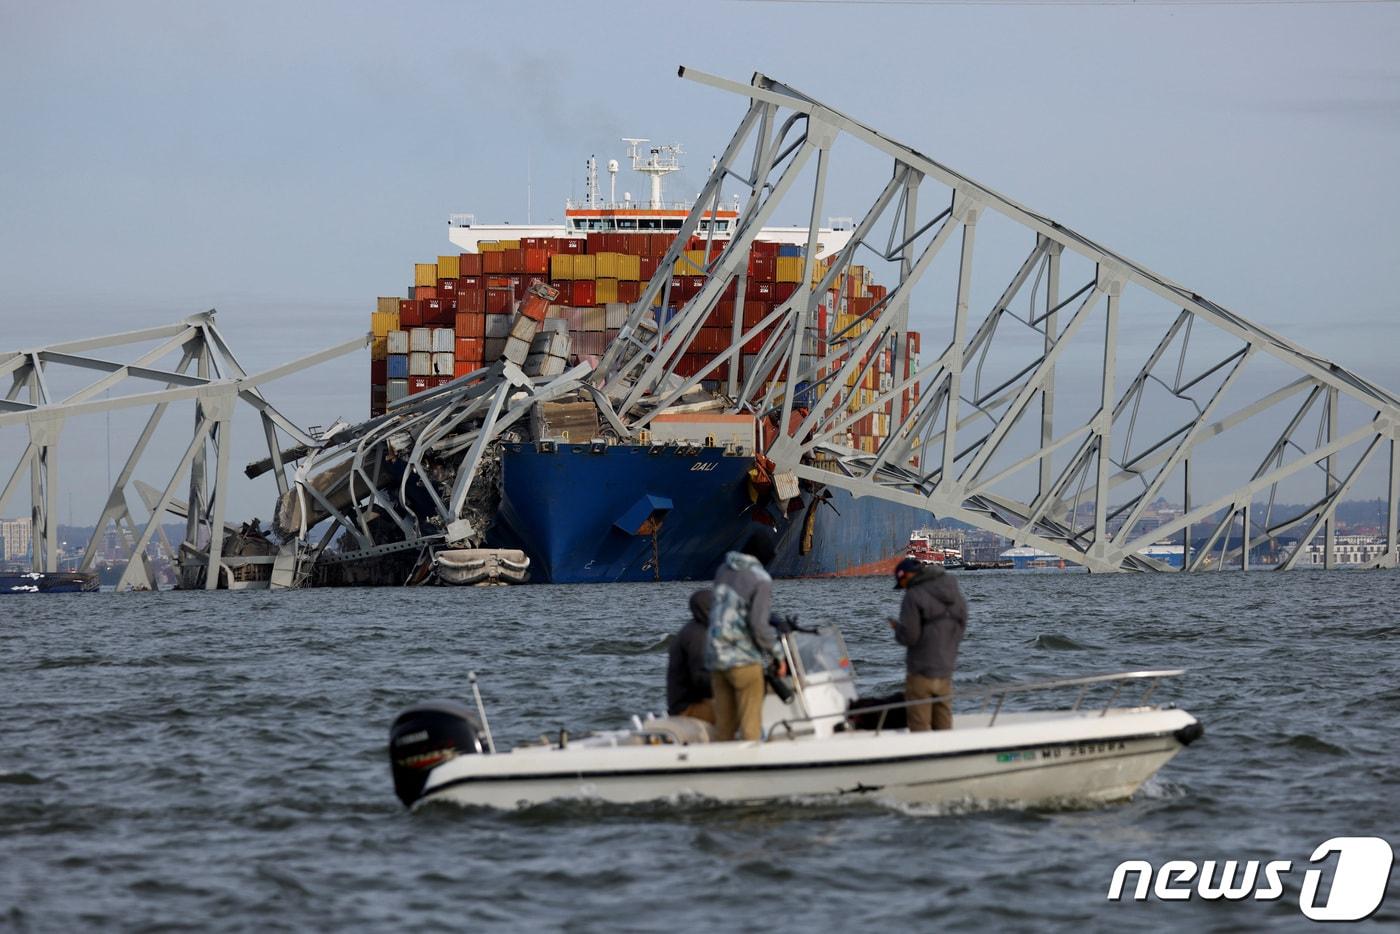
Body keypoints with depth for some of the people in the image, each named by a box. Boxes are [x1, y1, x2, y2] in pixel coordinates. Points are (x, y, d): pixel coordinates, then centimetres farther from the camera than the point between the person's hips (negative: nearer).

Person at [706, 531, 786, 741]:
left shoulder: (724, 569, 9)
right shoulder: (761, 580, -12)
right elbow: (759, 625, -18)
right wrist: (778, 655, -7)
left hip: (715, 655, 7)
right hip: (743, 658, -7)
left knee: (724, 724, 12)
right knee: (750, 724, -3)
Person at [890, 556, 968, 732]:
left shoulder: (914, 596, -14)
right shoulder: (954, 594, 7)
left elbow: (910, 636, -18)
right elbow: (959, 631, 14)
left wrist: (897, 627, 1)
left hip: (921, 672, -7)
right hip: (946, 671, 7)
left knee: (919, 725, 0)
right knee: (943, 725, 13)